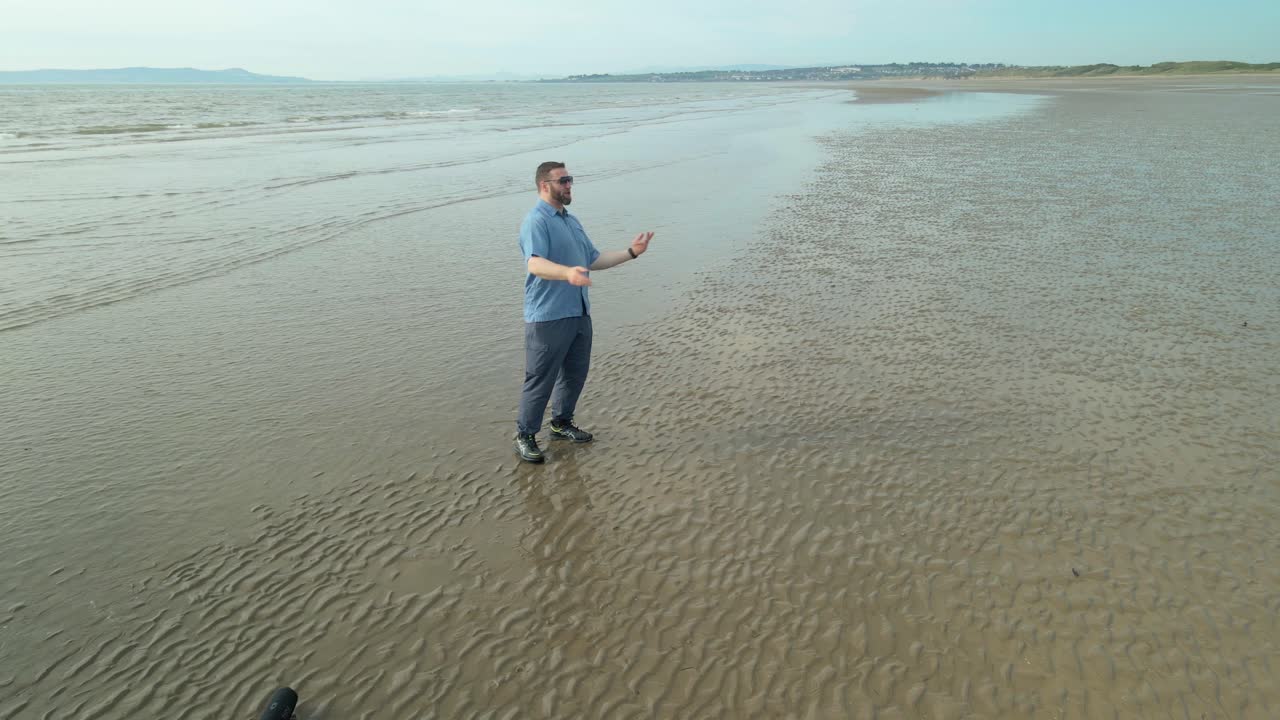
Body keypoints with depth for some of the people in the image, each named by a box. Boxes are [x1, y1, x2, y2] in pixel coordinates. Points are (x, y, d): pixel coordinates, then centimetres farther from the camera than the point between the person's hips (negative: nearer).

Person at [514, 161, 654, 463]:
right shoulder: (536, 221, -13)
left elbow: (594, 259, 22)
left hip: (579, 314, 9)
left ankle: (562, 422, 34)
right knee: (540, 379, -1)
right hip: (548, 317, -9)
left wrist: (631, 252, 13)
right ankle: (525, 435, 13)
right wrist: (568, 273, -46)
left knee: (576, 373, 16)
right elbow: (535, 264, -29)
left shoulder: (572, 221, 18)